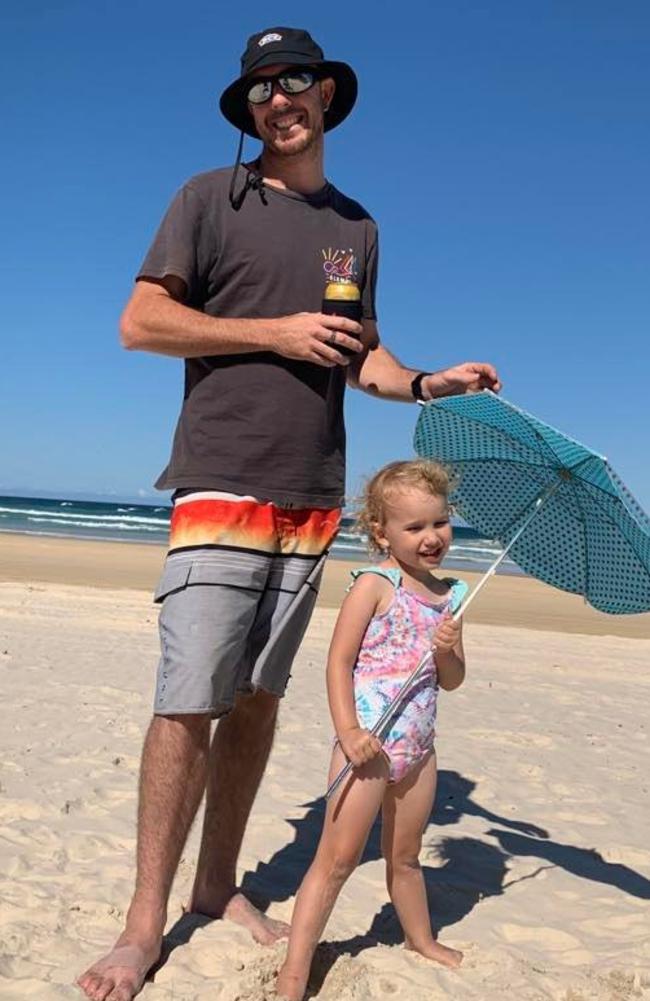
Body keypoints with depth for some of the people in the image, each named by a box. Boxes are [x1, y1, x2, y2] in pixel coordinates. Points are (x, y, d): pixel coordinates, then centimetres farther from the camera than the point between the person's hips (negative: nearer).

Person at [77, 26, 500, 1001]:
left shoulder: (356, 227, 19)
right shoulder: (211, 198, 5)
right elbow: (140, 321, -4)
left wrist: (425, 382, 2)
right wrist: (275, 332, -10)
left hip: (312, 500, 5)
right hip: (220, 490, -4)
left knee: (258, 701, 8)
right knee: (189, 705, -7)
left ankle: (218, 886, 22)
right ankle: (146, 920, 6)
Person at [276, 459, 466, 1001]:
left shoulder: (450, 595, 7)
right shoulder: (375, 585, -10)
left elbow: (452, 681, 11)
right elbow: (339, 661, -13)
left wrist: (448, 652, -11)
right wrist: (348, 731, -22)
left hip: (418, 746, 6)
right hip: (368, 743, -6)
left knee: (405, 855, 24)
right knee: (338, 859, -3)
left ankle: (422, 941, 45)